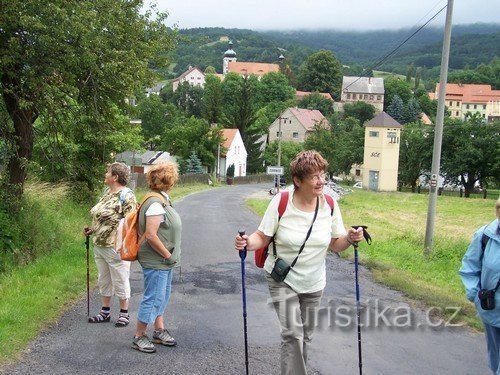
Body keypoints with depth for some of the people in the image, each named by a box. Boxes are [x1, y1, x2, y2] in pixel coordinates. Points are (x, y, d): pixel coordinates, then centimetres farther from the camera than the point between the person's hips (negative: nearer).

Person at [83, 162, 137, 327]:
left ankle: (124, 313, 17)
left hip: (115, 246, -9)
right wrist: (92, 229, 10)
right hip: (99, 244, 9)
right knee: (103, 279, 16)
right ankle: (105, 312, 28)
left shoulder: (126, 195, -15)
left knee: (120, 280, 4)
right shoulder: (107, 192, 11)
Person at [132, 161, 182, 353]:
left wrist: (170, 256, 13)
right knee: (153, 299, 0)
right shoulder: (156, 204, -22)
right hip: (155, 262, -10)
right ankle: (139, 337, 12)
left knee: (162, 296, 19)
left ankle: (159, 332, 32)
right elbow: (151, 236, -26)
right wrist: (168, 255, -18)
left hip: (164, 261, 10)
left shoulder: (162, 201, 9)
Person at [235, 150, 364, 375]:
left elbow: (335, 245, 0)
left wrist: (350, 239, -21)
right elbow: (263, 237, -12)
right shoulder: (281, 203, -19)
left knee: (305, 335, 18)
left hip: (313, 283, 4)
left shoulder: (330, 205, -9)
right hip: (282, 280, -4)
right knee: (292, 334, -14)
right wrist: (247, 243, -32)